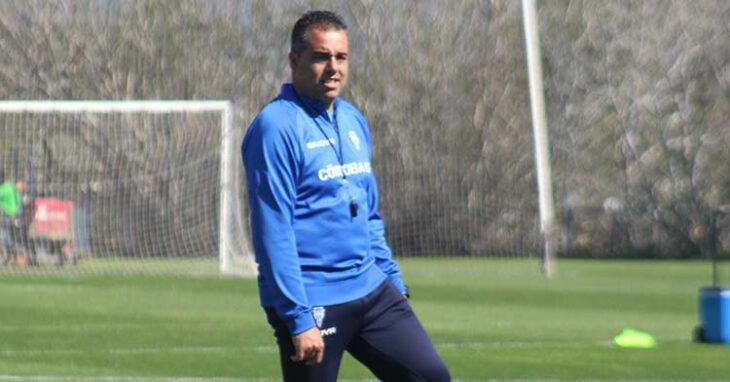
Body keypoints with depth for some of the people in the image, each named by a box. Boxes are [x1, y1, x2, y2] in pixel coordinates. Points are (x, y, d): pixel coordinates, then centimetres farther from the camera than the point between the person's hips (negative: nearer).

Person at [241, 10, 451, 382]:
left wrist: (393, 281, 16)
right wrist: (299, 320, -21)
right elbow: (273, 231, -18)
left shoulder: (353, 121, 12)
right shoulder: (276, 128, -13)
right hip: (313, 304, -7)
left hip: (372, 291, 7)